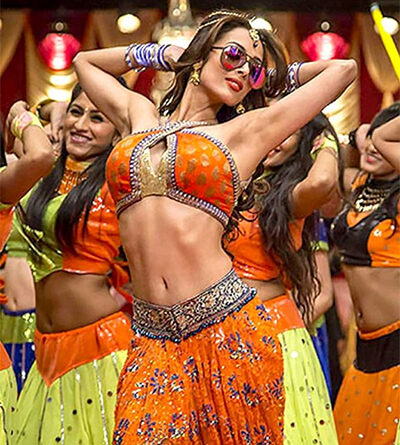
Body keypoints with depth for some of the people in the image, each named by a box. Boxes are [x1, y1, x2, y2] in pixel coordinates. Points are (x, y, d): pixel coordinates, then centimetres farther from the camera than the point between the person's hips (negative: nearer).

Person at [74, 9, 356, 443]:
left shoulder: (245, 131, 6)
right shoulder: (139, 117, 16)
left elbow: (344, 68, 10)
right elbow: (84, 61, 34)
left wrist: (270, 77, 22)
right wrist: (160, 53, 26)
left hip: (228, 329, -2)